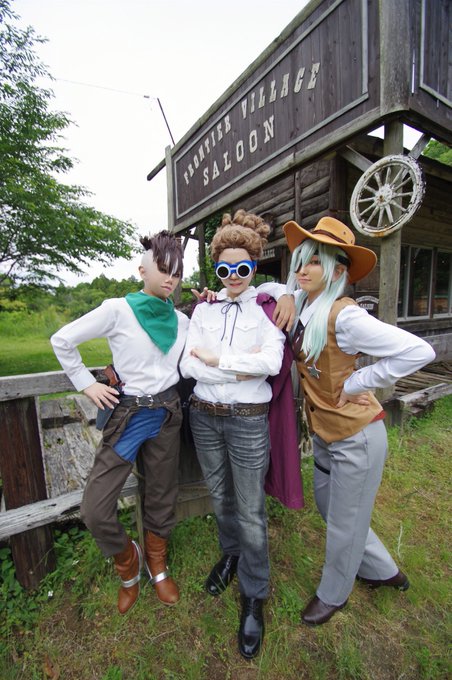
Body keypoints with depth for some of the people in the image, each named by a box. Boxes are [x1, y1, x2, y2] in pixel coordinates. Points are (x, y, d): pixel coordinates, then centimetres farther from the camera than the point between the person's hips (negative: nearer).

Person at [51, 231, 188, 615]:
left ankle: (157, 568, 45)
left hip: (167, 413, 4)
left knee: (162, 498, 16)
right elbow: (62, 340, -4)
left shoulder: (181, 320, 3)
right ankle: (129, 563, 33)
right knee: (95, 509, -1)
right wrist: (86, 384, -6)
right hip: (127, 414, -3)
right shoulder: (118, 309, -10)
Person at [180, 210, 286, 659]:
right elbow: (188, 365, -7)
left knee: (250, 511, 9)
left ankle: (253, 598, 35)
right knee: (219, 496, 23)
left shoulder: (266, 308, -4)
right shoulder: (204, 309, 4)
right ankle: (230, 554, 52)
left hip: (248, 419, -3)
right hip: (204, 415, 4)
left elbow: (271, 362, -20)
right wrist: (240, 369, -17)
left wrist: (215, 359, -15)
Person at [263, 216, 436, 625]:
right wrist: (284, 295, -8)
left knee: (344, 525, 16)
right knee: (329, 508, 26)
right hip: (324, 433, 8)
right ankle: (383, 571, 52)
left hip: (356, 436, -7)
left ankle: (333, 595, 45)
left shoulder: (343, 315, -24)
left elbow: (419, 351, -26)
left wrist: (356, 383, -20)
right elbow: (269, 287, 14)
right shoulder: (302, 306, -3)